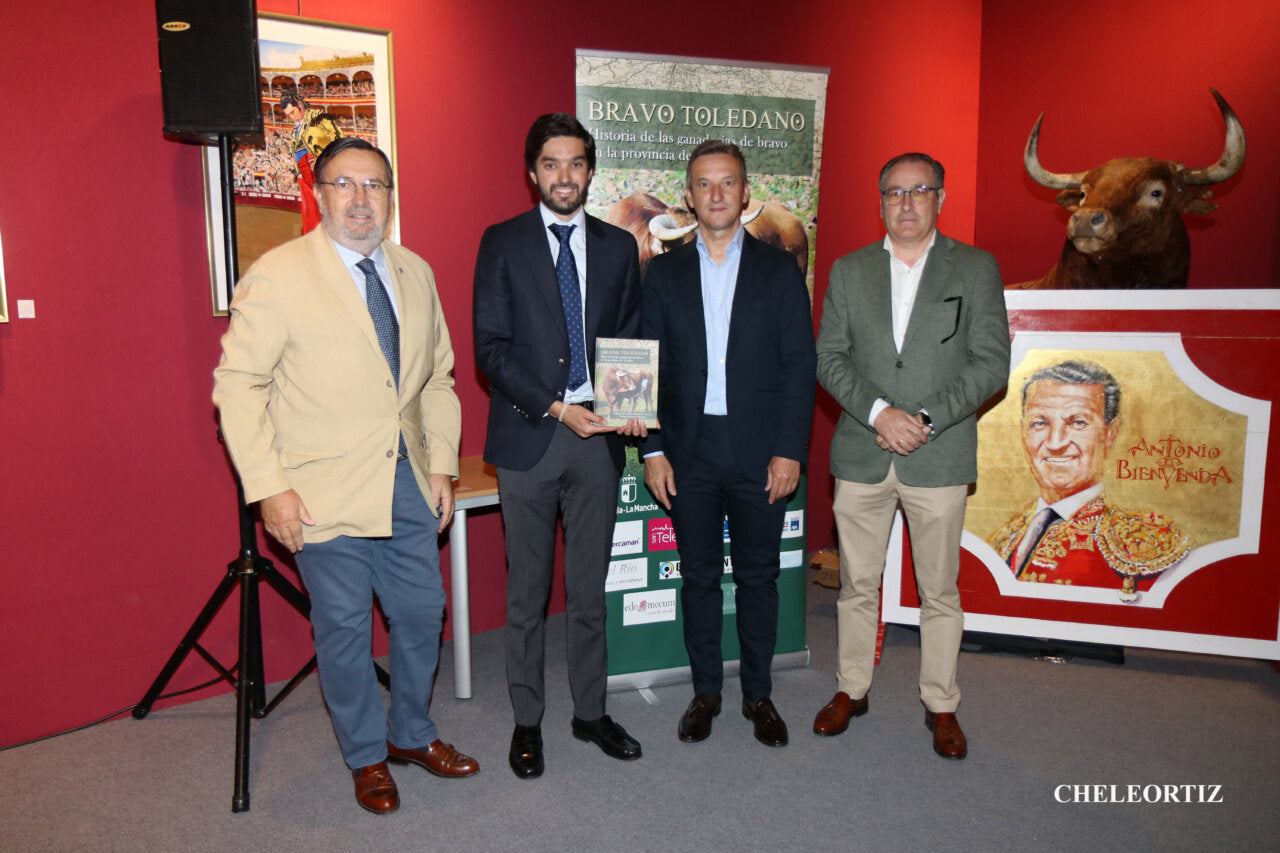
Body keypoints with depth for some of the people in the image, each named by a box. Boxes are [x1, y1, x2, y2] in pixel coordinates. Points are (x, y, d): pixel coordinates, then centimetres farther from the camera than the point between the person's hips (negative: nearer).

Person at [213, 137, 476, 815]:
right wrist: (269, 487, -14)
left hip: (408, 483, 5)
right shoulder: (278, 275, -8)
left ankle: (411, 734, 39)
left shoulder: (416, 273, 9)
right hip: (326, 493, -5)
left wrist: (442, 465, 7)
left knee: (422, 613, 15)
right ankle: (367, 757, 31)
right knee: (344, 629, 8)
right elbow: (238, 386, -9)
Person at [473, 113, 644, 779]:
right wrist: (554, 407, -15)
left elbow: (632, 342, 11)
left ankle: (590, 712, 29)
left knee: (590, 588, 12)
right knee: (527, 591, 8)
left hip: (598, 434, 3)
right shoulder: (502, 243, 1)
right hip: (529, 436, -2)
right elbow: (491, 348, -5)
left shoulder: (618, 247, 10)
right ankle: (527, 721, 24)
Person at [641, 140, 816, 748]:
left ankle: (758, 693, 26)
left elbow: (799, 366, 0)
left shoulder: (779, 269, 4)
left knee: (758, 577, 9)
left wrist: (789, 450, -8)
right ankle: (705, 691, 26)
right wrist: (652, 450, -3)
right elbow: (649, 369, 5)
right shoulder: (663, 273, 7)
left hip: (760, 452, -1)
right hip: (689, 452, 1)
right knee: (699, 576, 10)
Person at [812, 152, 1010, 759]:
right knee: (857, 584, 11)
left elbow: (991, 363, -3)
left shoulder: (976, 269, 3)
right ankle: (851, 690, 28)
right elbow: (829, 357, 3)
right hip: (862, 456, 2)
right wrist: (879, 411, -13)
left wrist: (927, 420, -13)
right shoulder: (849, 271, 8)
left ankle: (940, 705, 24)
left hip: (939, 456, -1)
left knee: (939, 591, 8)